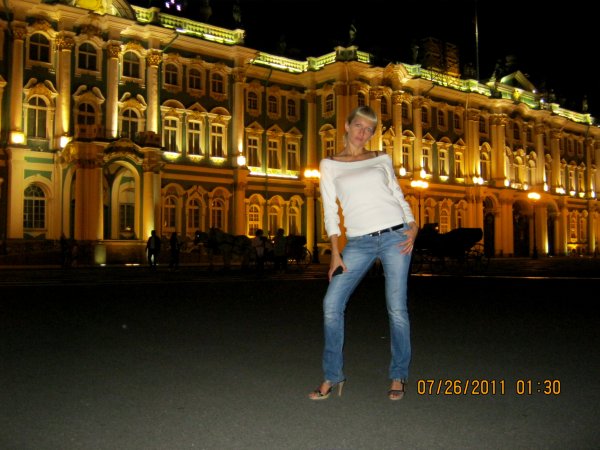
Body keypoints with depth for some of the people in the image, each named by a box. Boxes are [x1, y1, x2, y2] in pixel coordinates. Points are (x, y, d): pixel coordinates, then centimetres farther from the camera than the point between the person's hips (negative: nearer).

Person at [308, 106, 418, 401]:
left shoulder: (382, 159, 12)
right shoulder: (329, 165, 9)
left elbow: (398, 195, 14)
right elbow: (330, 209, 3)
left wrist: (412, 226, -3)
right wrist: (335, 252, -4)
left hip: (394, 235, 0)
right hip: (359, 242, 0)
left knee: (397, 308, 0)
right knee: (332, 304, -8)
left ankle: (398, 377, 17)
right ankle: (333, 377, 7)